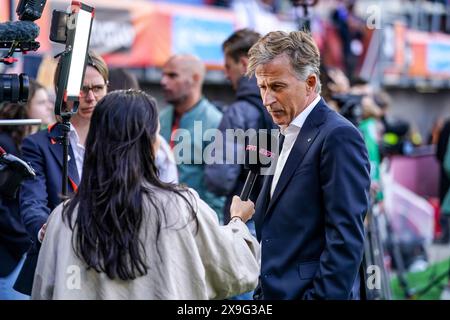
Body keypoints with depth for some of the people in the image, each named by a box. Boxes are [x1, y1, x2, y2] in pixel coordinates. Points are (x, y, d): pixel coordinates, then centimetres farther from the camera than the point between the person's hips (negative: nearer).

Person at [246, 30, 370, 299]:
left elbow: (346, 239, -19)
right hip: (273, 290, 8)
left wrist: (323, 295, -21)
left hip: (306, 290, -8)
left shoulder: (338, 136, -13)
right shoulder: (289, 134, 15)